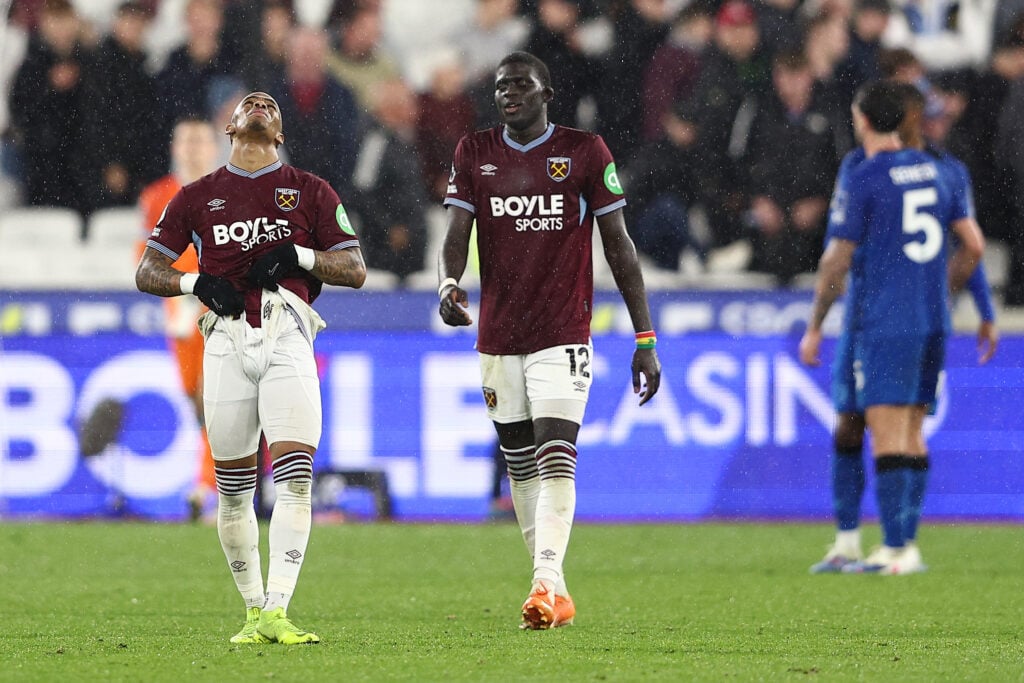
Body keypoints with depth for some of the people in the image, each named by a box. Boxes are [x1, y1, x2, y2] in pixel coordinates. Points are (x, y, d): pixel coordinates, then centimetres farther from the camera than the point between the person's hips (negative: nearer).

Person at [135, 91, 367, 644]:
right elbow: (147, 272, 15)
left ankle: (277, 611, -20)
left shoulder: (310, 192, 15)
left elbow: (355, 269, 12)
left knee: (294, 473, -16)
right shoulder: (198, 197, 16)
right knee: (233, 485, 1)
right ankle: (253, 612, 13)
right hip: (227, 339, 1)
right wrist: (196, 283, -4)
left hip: (287, 334, -1)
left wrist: (296, 255, -4)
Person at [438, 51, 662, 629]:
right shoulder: (475, 153, 8)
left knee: (556, 457, -17)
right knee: (520, 465, 8)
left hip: (563, 333, -4)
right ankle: (555, 594, 17)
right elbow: (457, 235, 1)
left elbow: (619, 246, 1)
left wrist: (645, 339, -1)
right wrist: (449, 283, -24)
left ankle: (548, 583, -26)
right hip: (499, 337, 4)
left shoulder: (585, 152, -1)